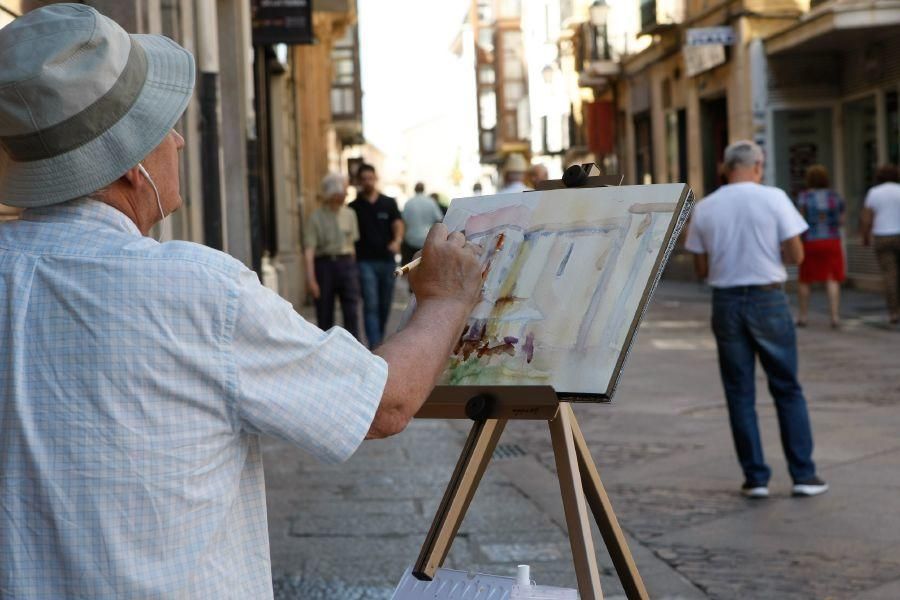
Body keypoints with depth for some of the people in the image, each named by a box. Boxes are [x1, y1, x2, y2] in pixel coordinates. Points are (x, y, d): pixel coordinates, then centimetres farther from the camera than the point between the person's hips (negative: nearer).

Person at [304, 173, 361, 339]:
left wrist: (353, 268, 9)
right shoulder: (315, 217, -3)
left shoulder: (349, 215, 11)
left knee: (352, 313, -7)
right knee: (324, 316, 3)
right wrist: (311, 279, -16)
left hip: (347, 264, 3)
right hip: (324, 264, -3)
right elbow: (309, 250, -8)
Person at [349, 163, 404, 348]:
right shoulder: (354, 207, 5)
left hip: (387, 260, 2)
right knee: (371, 304, -12)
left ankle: (378, 340, 26)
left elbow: (398, 224, -3)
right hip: (365, 261, -2)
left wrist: (397, 240, -24)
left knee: (385, 304, 9)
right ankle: (375, 346, -17)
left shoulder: (389, 203, 9)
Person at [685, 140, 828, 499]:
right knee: (787, 390, 9)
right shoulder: (774, 199, -7)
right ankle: (803, 475, 10)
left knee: (740, 394, 9)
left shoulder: (703, 208, 1)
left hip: (726, 302, 2)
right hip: (768, 298, -2)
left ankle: (755, 477, 11)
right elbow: (796, 256, -7)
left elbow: (701, 269, 5)